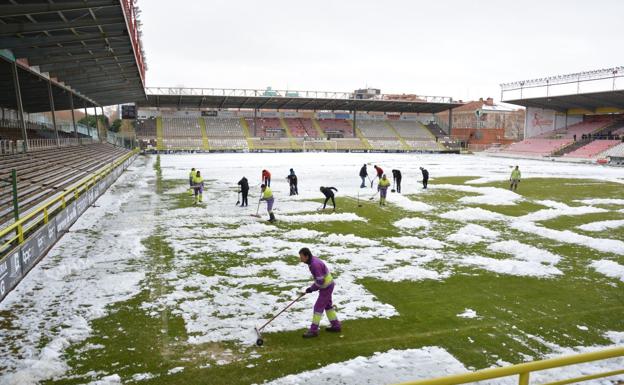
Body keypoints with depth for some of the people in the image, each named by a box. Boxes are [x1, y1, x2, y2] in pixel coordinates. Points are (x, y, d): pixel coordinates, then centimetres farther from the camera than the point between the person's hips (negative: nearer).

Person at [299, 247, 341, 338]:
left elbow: (320, 281, -27)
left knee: (318, 307, -4)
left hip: (326, 287, -10)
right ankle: (336, 326, 31)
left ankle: (313, 330, 4)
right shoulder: (313, 260, 1)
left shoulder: (315, 264, -30)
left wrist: (311, 289, -14)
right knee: (327, 305, 20)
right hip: (327, 285, 10)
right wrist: (312, 287, 8)